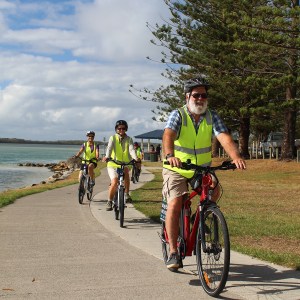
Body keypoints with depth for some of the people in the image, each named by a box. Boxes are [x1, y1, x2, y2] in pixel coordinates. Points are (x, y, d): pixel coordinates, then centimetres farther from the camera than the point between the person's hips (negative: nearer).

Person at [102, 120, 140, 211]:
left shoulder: (128, 139, 5)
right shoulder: (113, 138, 1)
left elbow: (131, 149, -12)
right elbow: (110, 147, -17)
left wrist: (135, 158, -33)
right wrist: (107, 156, -38)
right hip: (113, 164, -1)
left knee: (126, 172, -32)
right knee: (114, 182, -18)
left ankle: (126, 194, -19)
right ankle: (110, 202, 3)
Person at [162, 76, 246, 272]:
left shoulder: (212, 117, -5)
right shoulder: (178, 115, -12)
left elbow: (225, 138, -20)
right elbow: (168, 135, -31)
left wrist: (236, 157, -39)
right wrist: (170, 156, -52)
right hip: (177, 169, -3)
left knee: (215, 190, -24)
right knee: (175, 203, -20)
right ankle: (173, 252, -11)